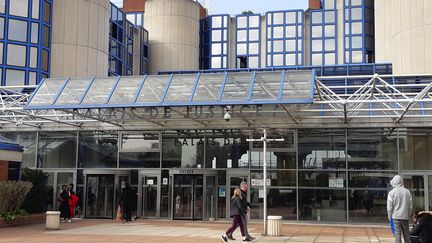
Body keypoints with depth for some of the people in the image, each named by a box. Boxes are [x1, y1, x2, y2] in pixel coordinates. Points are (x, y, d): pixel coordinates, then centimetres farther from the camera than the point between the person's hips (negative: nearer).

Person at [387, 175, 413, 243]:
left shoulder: (392, 192, -6)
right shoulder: (407, 192, 5)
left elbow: (389, 207, -6)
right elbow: (410, 206, 8)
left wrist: (390, 217, 4)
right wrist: (408, 215, 16)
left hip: (396, 217, -3)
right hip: (405, 217, 3)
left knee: (397, 234, -2)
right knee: (406, 235, 10)